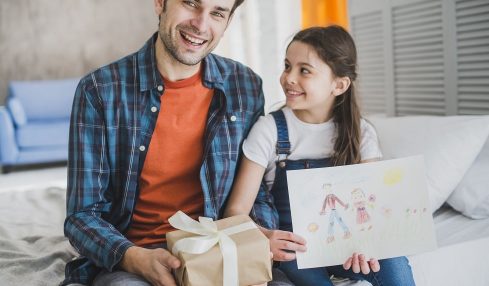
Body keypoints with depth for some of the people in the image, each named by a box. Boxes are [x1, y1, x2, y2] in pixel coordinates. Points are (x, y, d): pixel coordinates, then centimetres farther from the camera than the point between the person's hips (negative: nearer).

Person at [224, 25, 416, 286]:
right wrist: (263, 237, -36)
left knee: (393, 263, -27)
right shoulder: (270, 129, -11)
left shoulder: (361, 133, -2)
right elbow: (236, 212, -14)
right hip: (293, 249, -1)